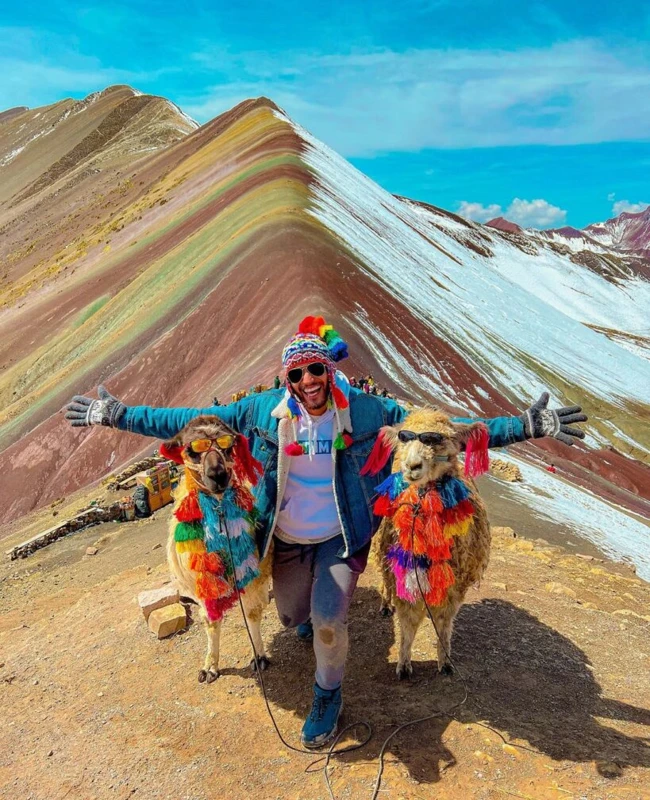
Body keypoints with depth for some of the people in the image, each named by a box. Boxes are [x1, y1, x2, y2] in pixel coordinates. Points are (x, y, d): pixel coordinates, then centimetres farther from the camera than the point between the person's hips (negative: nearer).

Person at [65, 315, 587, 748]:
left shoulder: (366, 412, -20)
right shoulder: (264, 411, -16)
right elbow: (194, 420, -9)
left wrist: (525, 426, -26)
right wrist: (120, 416, -9)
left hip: (342, 539, -2)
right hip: (287, 542, 3)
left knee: (328, 621, -17)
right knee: (293, 617, 20)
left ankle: (328, 694, 18)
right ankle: (312, 609, 61)